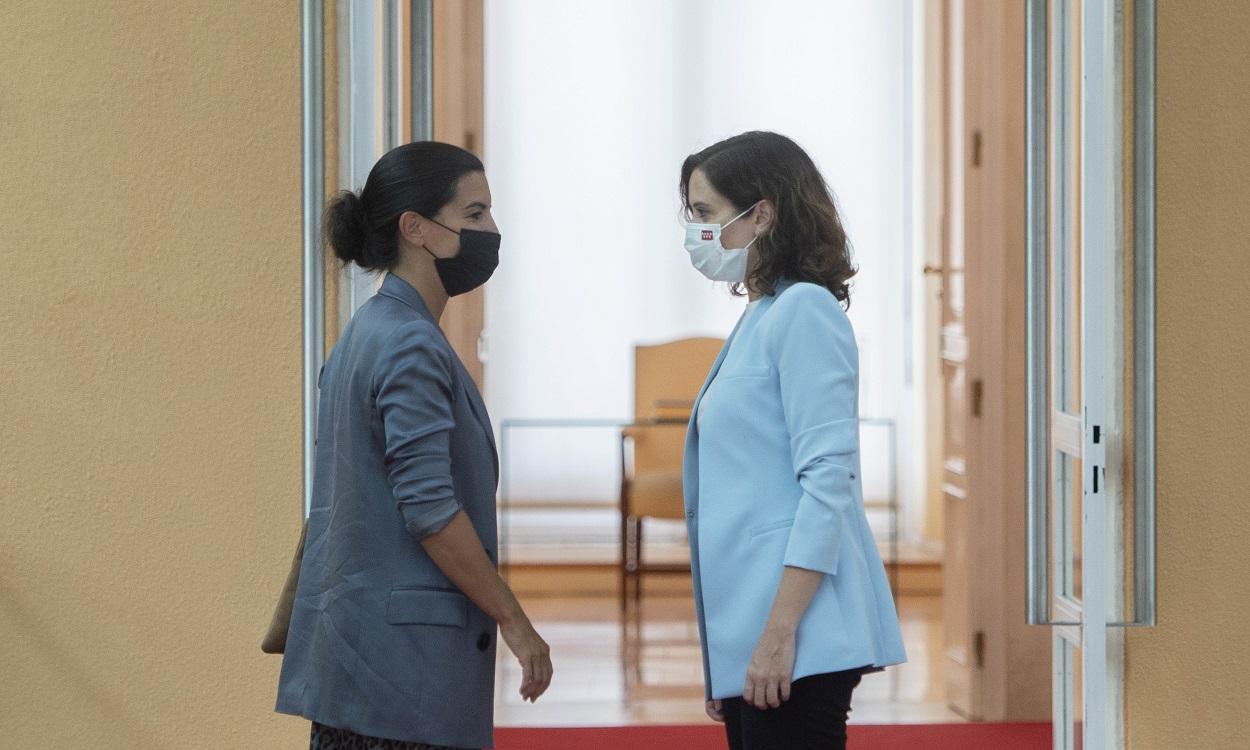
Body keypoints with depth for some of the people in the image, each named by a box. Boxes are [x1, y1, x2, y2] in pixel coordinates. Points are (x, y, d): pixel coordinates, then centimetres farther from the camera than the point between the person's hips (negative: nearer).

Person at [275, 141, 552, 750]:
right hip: (404, 655, -10)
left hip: (348, 647, 10)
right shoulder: (412, 347, -14)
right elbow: (430, 511, -20)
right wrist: (515, 624, -14)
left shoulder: (363, 336, 15)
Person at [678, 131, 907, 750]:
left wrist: (779, 634, -21)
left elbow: (828, 479, -17)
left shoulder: (804, 311, -9)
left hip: (796, 640, -9)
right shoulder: (759, 317, 17)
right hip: (747, 640, 9)